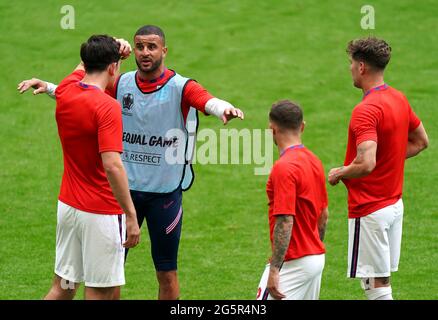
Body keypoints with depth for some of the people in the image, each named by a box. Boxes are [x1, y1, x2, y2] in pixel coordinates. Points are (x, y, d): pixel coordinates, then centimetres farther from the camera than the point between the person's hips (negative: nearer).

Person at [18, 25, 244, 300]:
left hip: (165, 192, -3)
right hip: (124, 187, 3)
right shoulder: (121, 84, 3)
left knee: (167, 274, 6)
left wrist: (225, 109, -51)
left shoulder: (181, 87, -10)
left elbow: (209, 102, -28)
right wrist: (48, 87, 0)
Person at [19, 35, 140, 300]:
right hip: (101, 213, -7)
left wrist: (115, 46, 12)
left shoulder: (65, 91, 2)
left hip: (68, 205, 7)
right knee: (100, 292, 2)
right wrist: (131, 216, -25)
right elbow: (112, 166, -27)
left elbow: (84, 65, 26)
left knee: (62, 287, 14)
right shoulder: (107, 107, -19)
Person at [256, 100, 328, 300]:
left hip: (293, 261, -9)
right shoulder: (314, 161, 10)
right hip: (317, 259, 9)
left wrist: (274, 271, -23)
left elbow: (285, 222, -23)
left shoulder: (284, 168, -18)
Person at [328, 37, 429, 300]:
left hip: (369, 210, -9)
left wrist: (339, 173, -13)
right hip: (394, 203, 9)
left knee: (376, 285, -3)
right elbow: (421, 141, 20)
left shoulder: (366, 110, -22)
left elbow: (366, 164, -32)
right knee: (382, 280, 16)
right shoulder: (399, 99, 7)